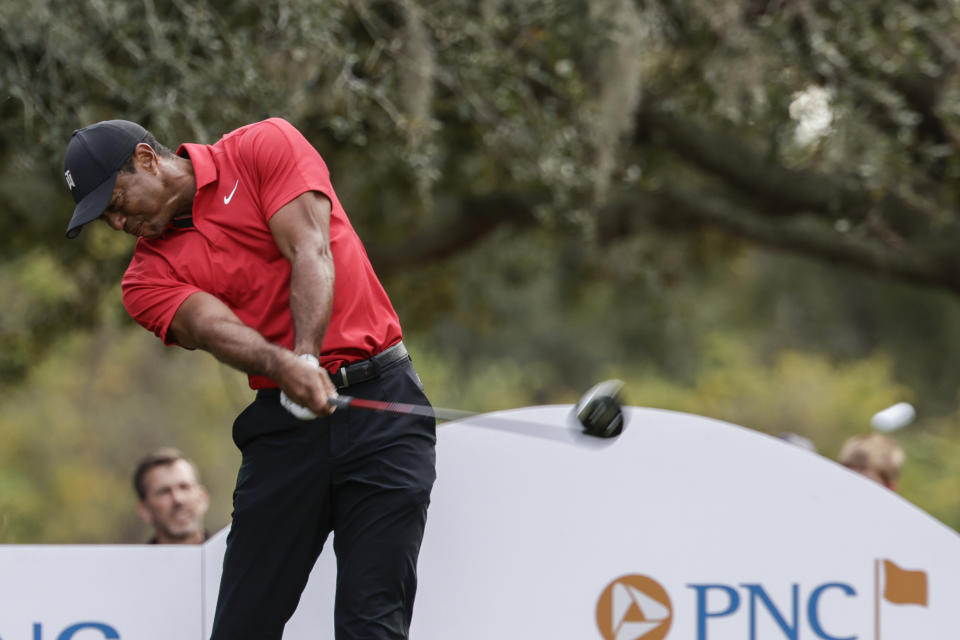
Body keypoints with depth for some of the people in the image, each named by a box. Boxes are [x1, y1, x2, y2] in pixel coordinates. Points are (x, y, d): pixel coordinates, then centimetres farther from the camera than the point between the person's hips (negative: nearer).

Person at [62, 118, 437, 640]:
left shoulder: (265, 147, 3)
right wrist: (285, 367, -33)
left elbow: (311, 252, -10)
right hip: (283, 421, 4)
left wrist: (307, 356, -26)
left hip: (380, 403, -4)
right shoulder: (149, 277, 8)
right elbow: (213, 327, -12)